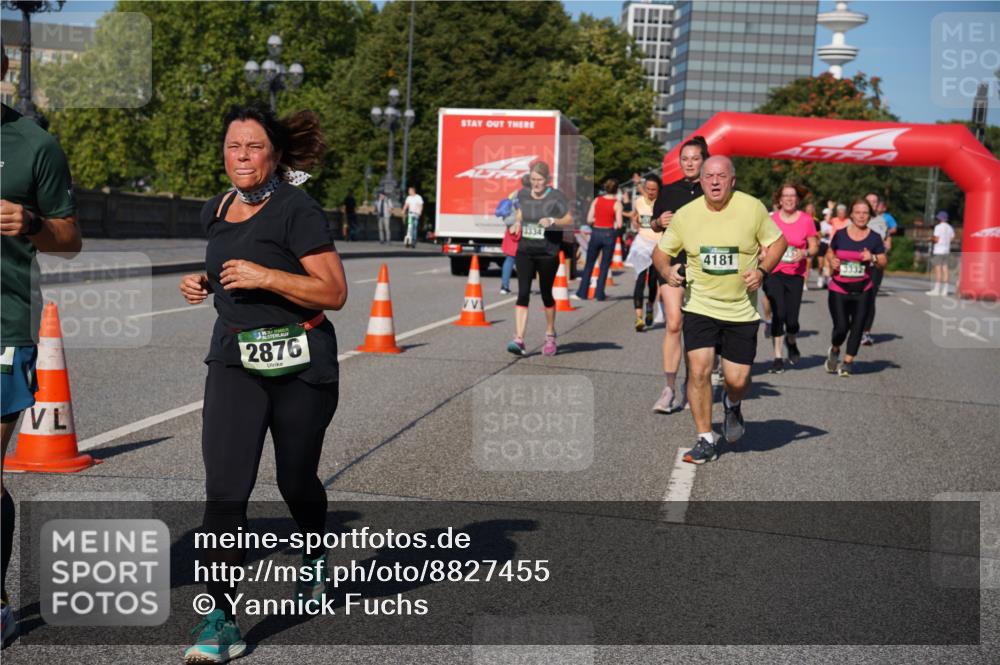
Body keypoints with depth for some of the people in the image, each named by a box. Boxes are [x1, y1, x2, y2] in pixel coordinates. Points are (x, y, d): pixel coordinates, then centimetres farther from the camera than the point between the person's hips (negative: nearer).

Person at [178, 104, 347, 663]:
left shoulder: (297, 209, -11)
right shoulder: (217, 211, 9)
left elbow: (335, 292, -15)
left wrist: (265, 277, -22)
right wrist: (205, 283, 7)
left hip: (300, 365, -4)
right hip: (235, 360, 4)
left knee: (296, 481, 13)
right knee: (224, 488, -9)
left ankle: (315, 559, 46)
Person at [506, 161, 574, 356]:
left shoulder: (556, 197, -5)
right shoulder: (523, 194, 7)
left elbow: (569, 219, -2)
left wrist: (552, 221, -19)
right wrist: (517, 223, 1)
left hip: (548, 254, -3)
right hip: (524, 252, 3)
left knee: (546, 294, 8)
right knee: (523, 294, -8)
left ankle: (550, 335, 30)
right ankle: (519, 340, -13)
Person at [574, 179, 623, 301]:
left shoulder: (596, 200, 1)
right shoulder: (617, 204, -6)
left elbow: (589, 219, -1)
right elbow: (619, 224, -10)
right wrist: (611, 223, 10)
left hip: (596, 233, 2)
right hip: (609, 234, -2)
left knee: (589, 264, 12)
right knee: (604, 266, 7)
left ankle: (582, 293, 11)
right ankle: (599, 294, 6)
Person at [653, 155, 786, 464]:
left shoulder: (752, 208, -6)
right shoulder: (685, 215, -3)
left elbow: (778, 241, 5)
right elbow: (661, 251, 8)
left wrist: (762, 270, -11)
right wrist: (666, 270, -14)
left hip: (741, 309, 0)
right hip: (699, 307, 1)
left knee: (737, 380, -1)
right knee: (698, 370, -12)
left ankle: (732, 405, 38)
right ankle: (706, 441, 3)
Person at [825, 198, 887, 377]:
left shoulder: (874, 238, 2)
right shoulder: (840, 235, 1)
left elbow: (883, 262, 4)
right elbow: (830, 253, 15)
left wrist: (873, 258, -16)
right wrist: (832, 261, -6)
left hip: (862, 290, 1)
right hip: (839, 289, -1)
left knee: (857, 326, -1)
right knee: (841, 327, -8)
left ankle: (847, 362, 12)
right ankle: (834, 350, 24)